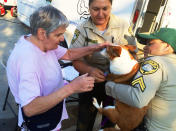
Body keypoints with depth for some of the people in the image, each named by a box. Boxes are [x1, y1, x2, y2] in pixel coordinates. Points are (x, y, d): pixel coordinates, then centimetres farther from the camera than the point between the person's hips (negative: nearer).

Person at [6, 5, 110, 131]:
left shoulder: (42, 42, -8)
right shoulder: (27, 59, -36)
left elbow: (68, 54, 5)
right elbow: (29, 109, -40)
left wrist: (94, 48, -7)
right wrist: (71, 88, -43)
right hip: (40, 121, -7)